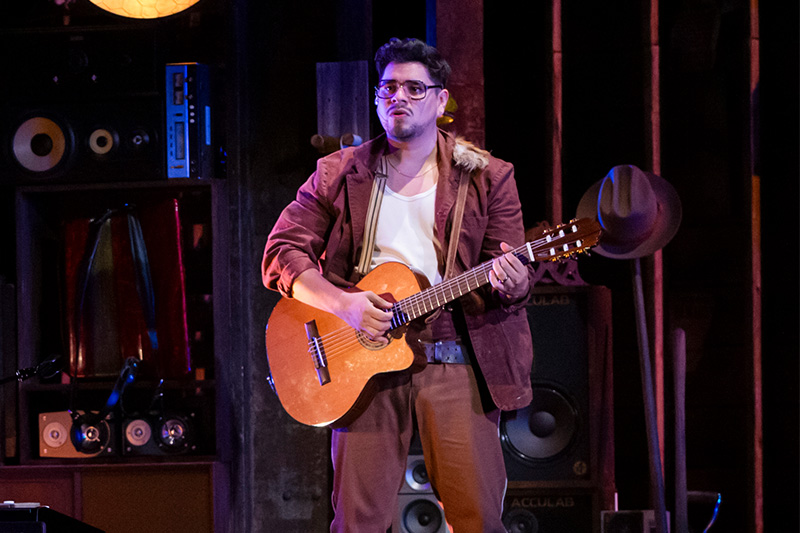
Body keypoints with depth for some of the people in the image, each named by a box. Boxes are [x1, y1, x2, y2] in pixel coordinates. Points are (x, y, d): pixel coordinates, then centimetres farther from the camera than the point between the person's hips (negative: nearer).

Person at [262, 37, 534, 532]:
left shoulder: (486, 177, 8)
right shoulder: (340, 174, 10)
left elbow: (519, 278, 5)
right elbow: (282, 254, 4)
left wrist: (511, 284, -20)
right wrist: (345, 304, -12)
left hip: (456, 365, 0)